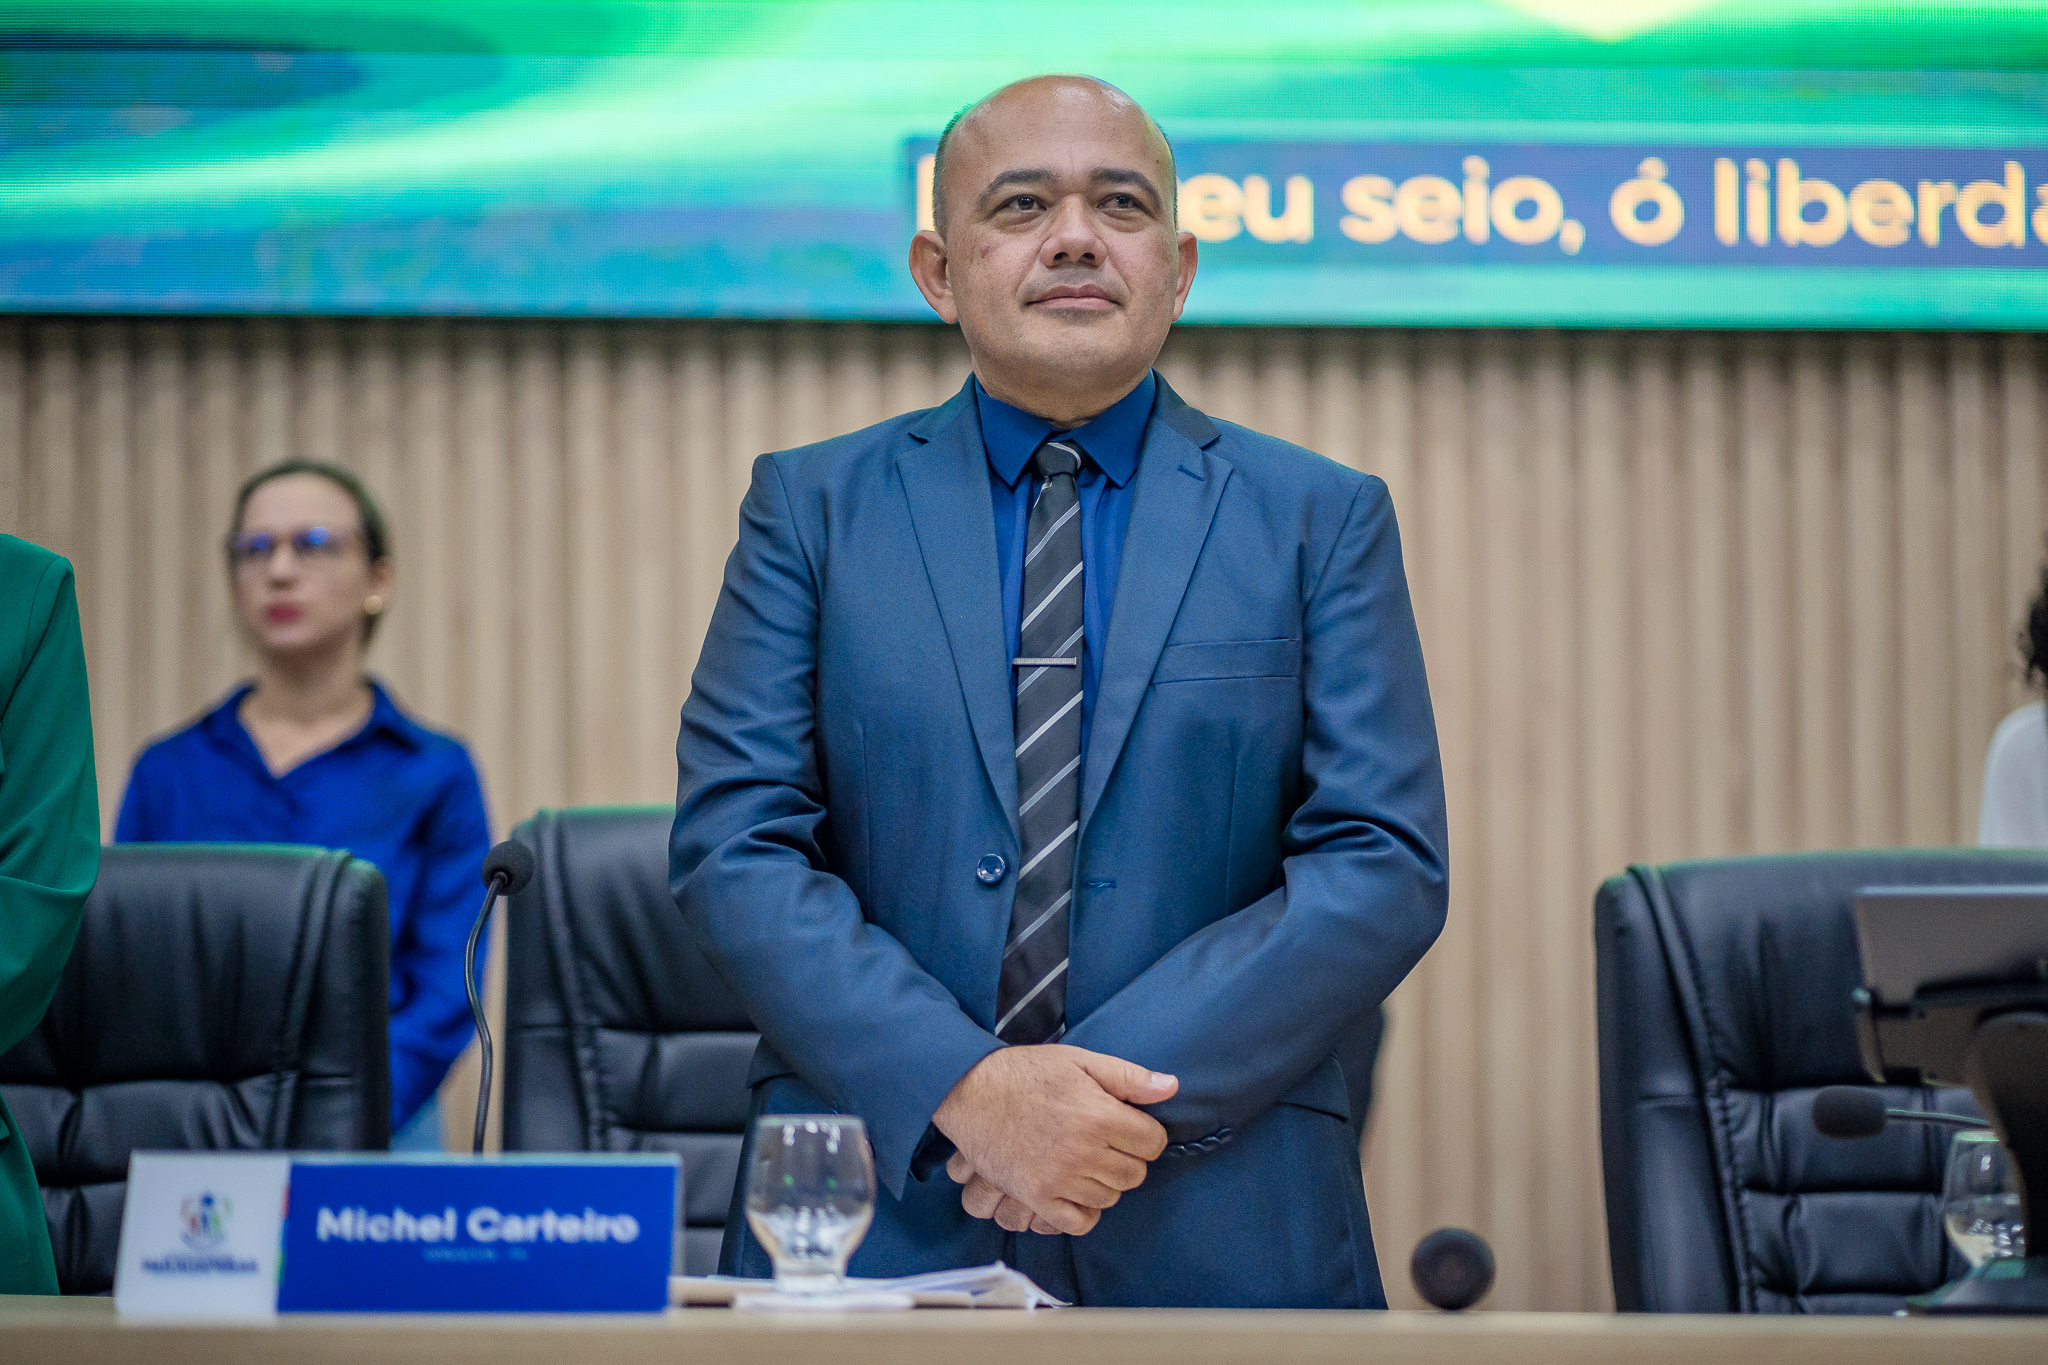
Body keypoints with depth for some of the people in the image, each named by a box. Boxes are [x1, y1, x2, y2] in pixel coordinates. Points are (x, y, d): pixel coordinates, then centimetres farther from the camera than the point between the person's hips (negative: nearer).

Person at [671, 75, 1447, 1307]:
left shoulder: (1321, 518, 6)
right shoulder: (813, 506, 6)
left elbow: (1385, 867, -3)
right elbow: (733, 846, -3)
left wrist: (1125, 1091, -15)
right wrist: (961, 1087, -17)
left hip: (1220, 1233, 0)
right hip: (876, 1218, 0)